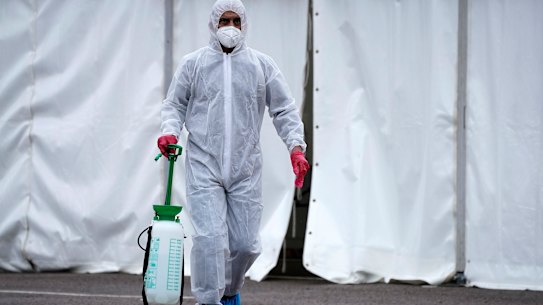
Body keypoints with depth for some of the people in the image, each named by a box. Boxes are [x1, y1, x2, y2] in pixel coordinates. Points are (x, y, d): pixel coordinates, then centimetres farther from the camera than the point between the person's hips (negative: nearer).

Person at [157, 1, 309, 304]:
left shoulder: (262, 65, 8)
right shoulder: (193, 63, 6)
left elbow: (285, 110, 8)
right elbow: (175, 104, 14)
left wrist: (296, 146, -6)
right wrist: (171, 131, -6)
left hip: (246, 170, 2)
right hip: (204, 168, -2)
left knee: (246, 244, 4)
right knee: (209, 238, -15)